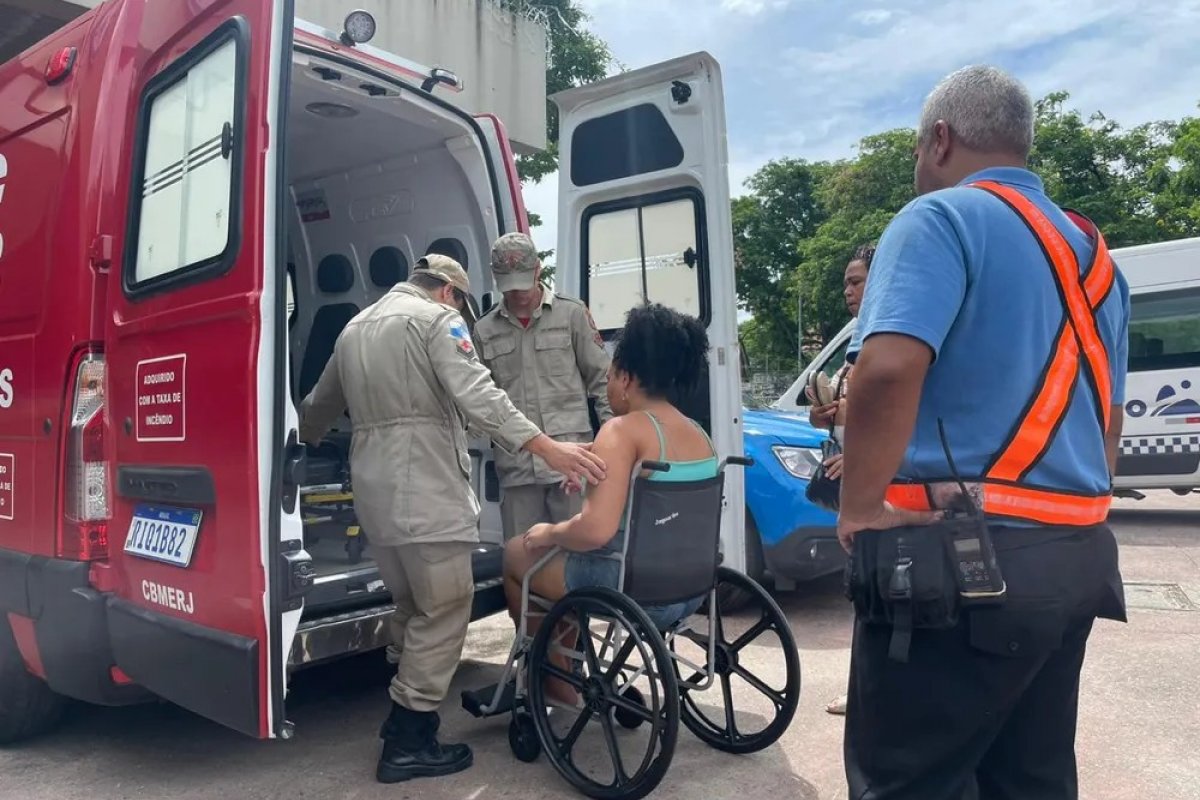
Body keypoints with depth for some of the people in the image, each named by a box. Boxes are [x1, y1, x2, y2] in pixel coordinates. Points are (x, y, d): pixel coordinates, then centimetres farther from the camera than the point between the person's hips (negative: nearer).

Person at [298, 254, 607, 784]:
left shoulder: (354, 328, 23)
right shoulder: (436, 317, -1)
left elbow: (319, 406, 33)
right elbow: (477, 395, -18)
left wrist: (297, 444, 54)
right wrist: (547, 447, -24)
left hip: (372, 483, 9)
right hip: (424, 485, -9)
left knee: (412, 605, 19)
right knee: (444, 607, -2)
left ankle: (406, 716, 26)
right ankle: (408, 743, 3)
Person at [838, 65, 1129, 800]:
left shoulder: (942, 218, -8)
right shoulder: (1094, 255, 19)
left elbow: (890, 369, -25)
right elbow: (1108, 421, 22)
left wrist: (860, 511, -15)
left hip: (960, 554, -9)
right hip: (1076, 556, 9)